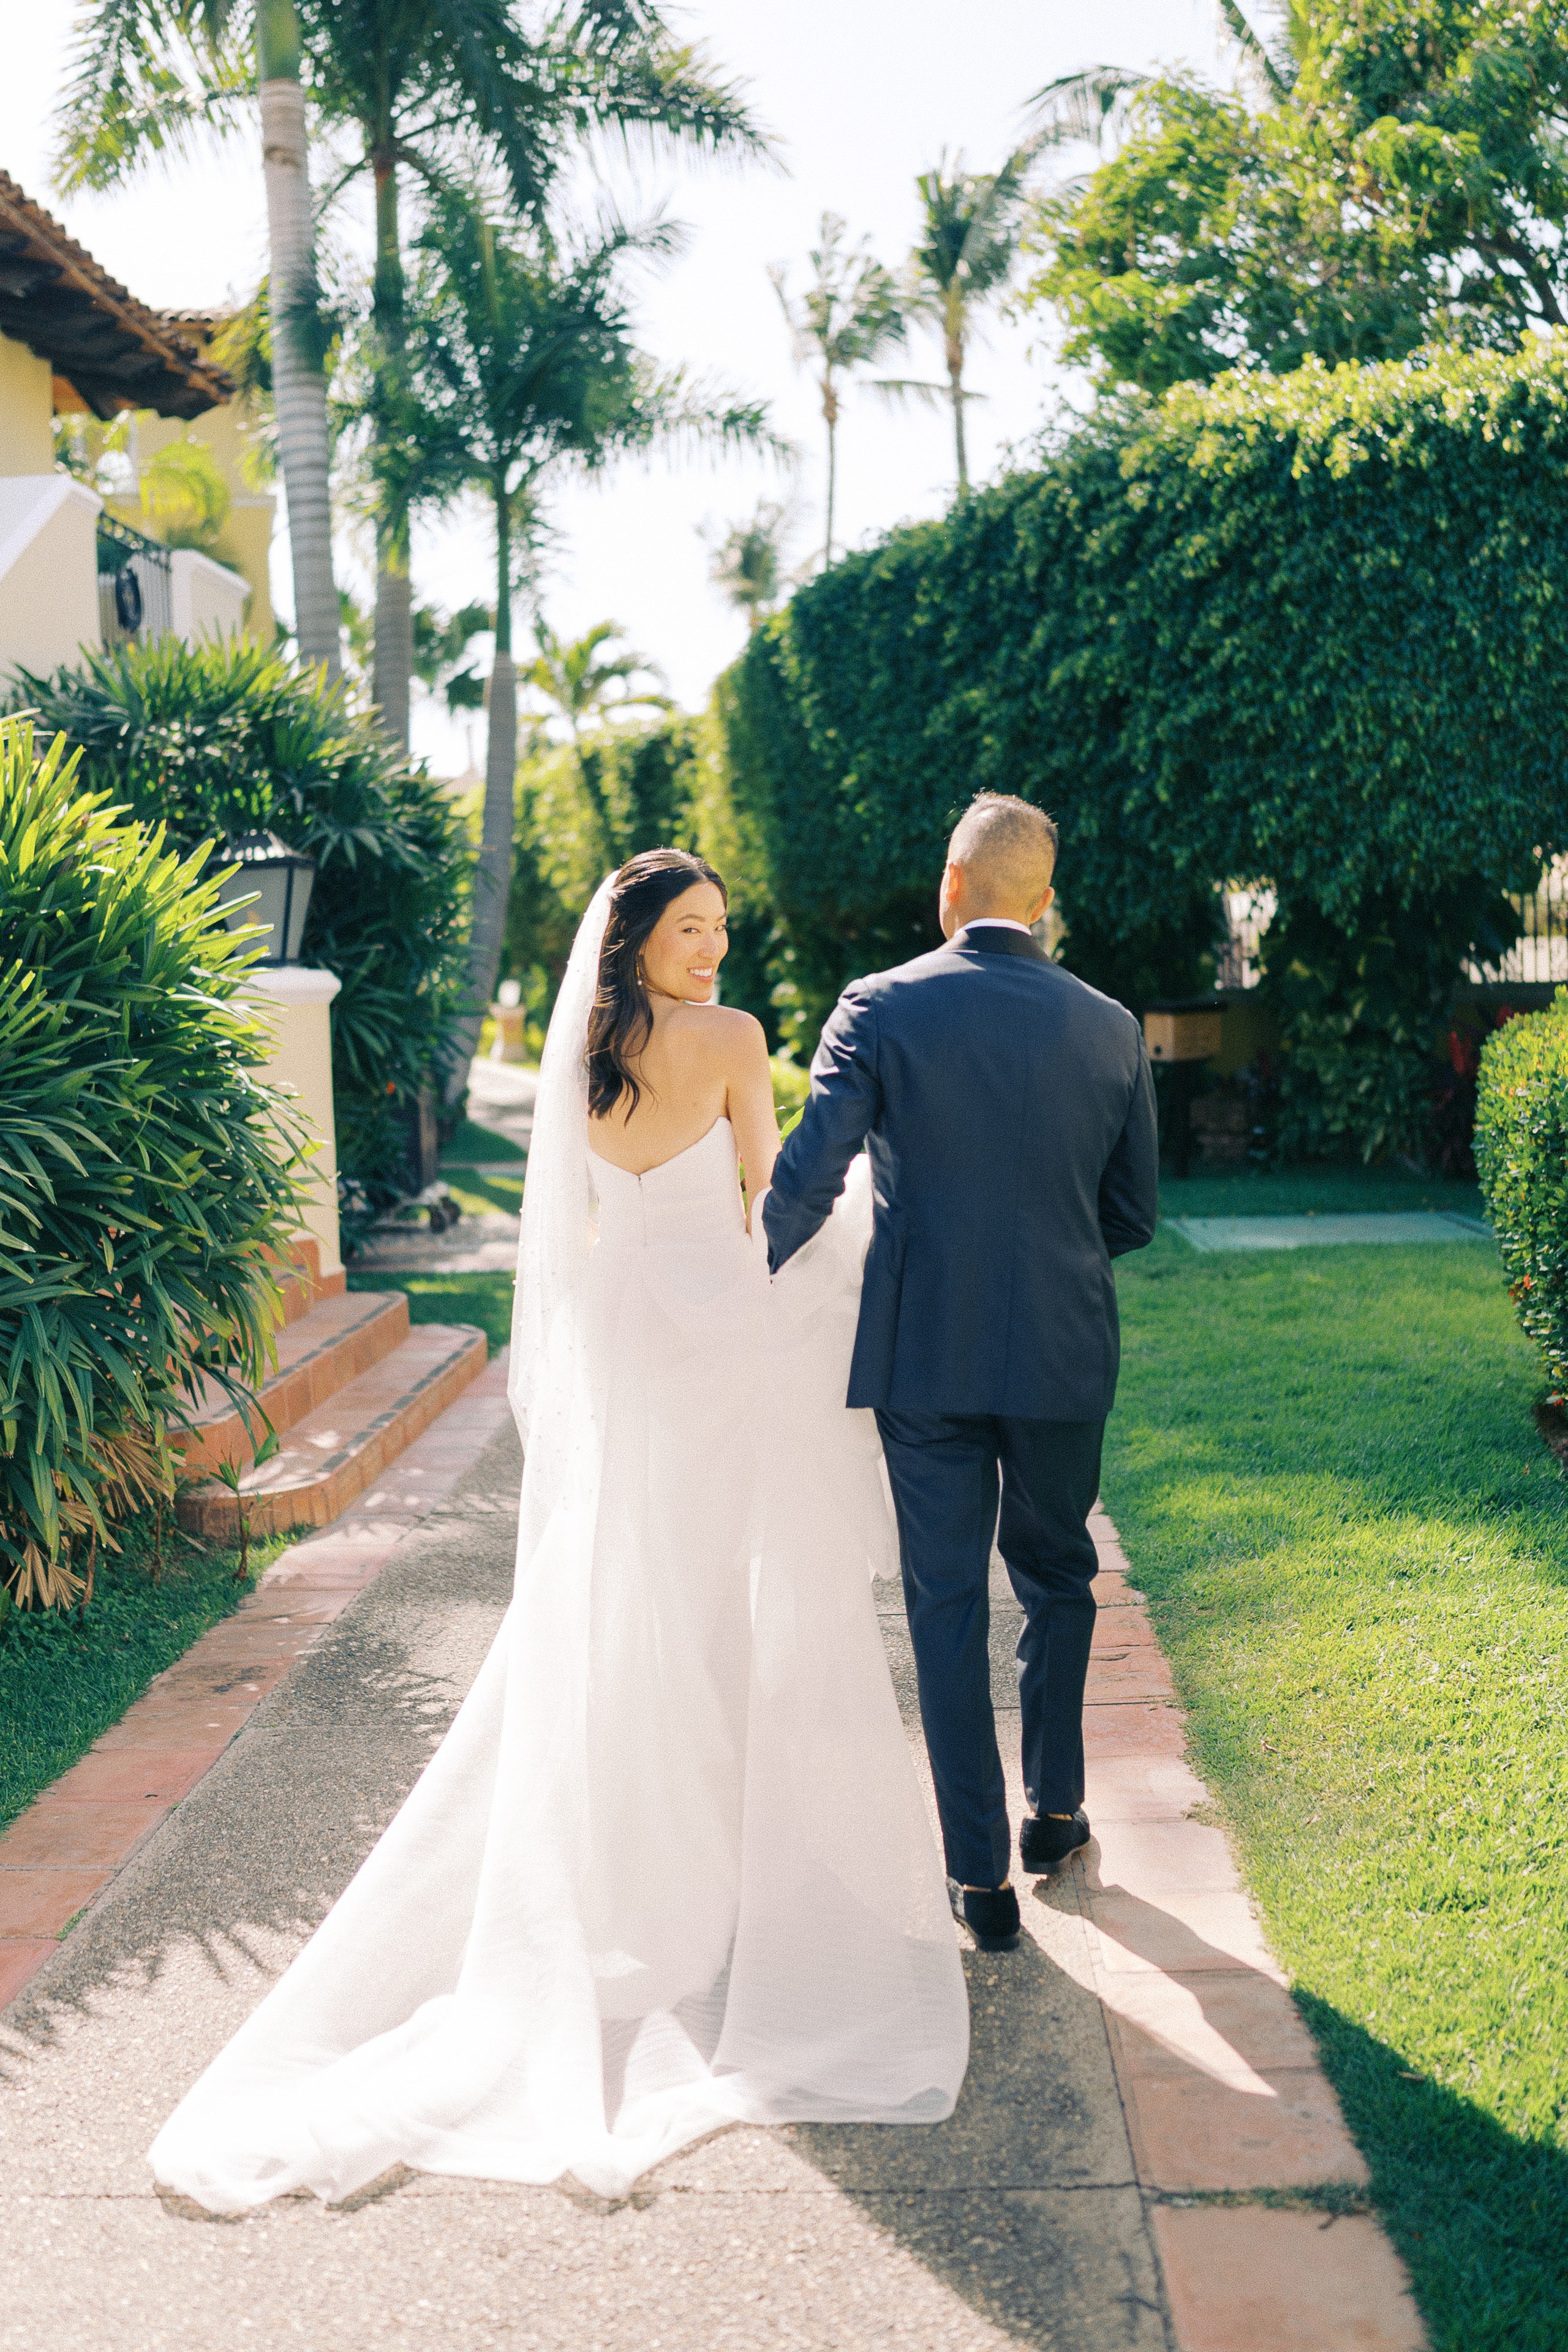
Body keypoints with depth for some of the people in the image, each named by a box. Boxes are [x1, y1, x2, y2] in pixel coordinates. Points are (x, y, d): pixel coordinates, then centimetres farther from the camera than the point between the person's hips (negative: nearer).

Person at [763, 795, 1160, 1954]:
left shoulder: (882, 1007, -8)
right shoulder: (1112, 1029, 0)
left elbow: (807, 1175, -14)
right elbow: (1135, 1217, 5)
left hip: (926, 1350, -2)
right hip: (1064, 1355, 2)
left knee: (948, 1606, 8)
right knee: (1057, 1580, 23)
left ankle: (982, 1871, 14)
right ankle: (1054, 1808, 34)